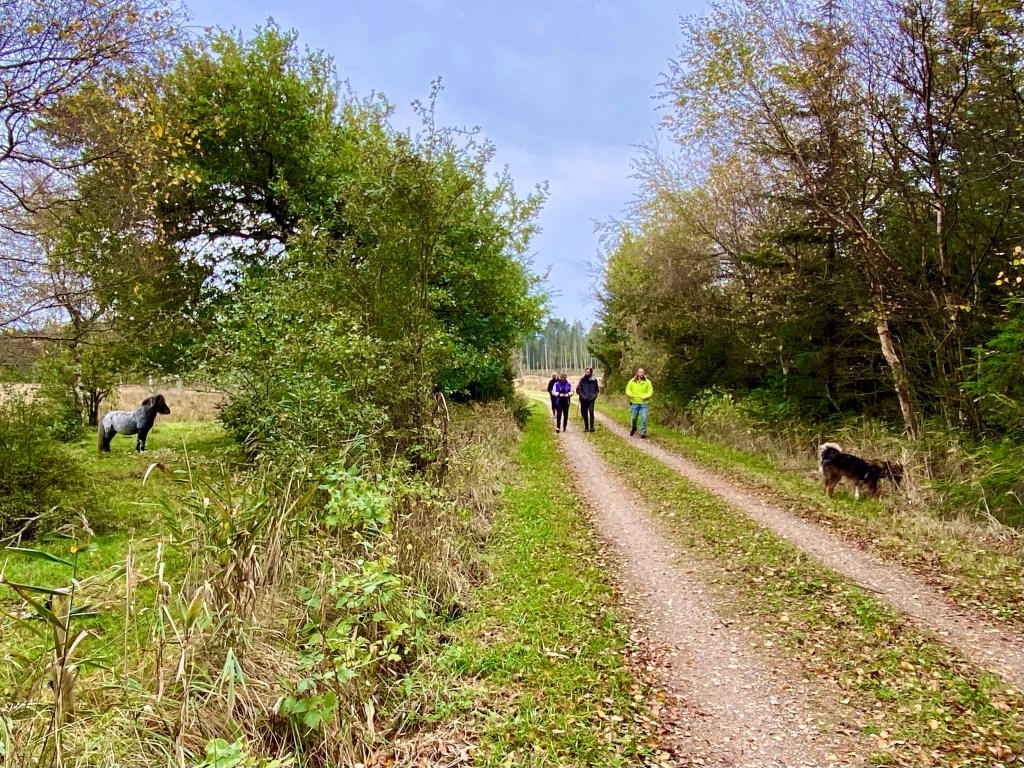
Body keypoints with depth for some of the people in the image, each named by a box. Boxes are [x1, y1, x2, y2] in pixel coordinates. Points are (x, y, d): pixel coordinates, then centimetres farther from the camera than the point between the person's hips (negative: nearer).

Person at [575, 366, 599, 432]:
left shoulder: (594, 379, 2)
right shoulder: (582, 380, 0)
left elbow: (596, 389, 13)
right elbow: (578, 389, 0)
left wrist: (594, 395, -1)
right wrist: (582, 396, -9)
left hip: (591, 399, -1)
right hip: (584, 400, 1)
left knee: (591, 412, -16)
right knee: (584, 414, 6)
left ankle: (591, 427, -14)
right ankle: (586, 427, 17)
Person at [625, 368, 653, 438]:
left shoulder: (647, 382, -2)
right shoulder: (632, 381, 2)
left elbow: (650, 391, -4)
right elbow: (628, 389, 8)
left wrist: (645, 396, -21)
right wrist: (630, 394, -13)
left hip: (643, 403, -1)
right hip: (634, 402, 1)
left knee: (644, 418, -9)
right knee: (633, 417, 11)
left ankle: (643, 433, -1)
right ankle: (633, 427, 40)